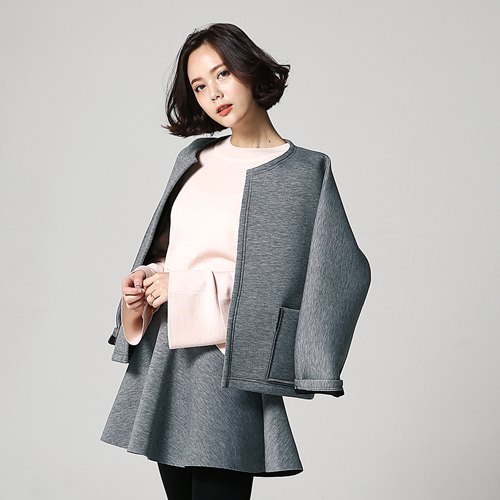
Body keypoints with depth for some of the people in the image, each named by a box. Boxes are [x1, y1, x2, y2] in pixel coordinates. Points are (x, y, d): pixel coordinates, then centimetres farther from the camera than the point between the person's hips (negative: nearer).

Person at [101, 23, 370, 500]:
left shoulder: (304, 172, -5)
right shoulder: (194, 159, 13)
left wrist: (188, 287, -13)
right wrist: (144, 284, -1)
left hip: (227, 367, -6)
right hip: (164, 358, 6)